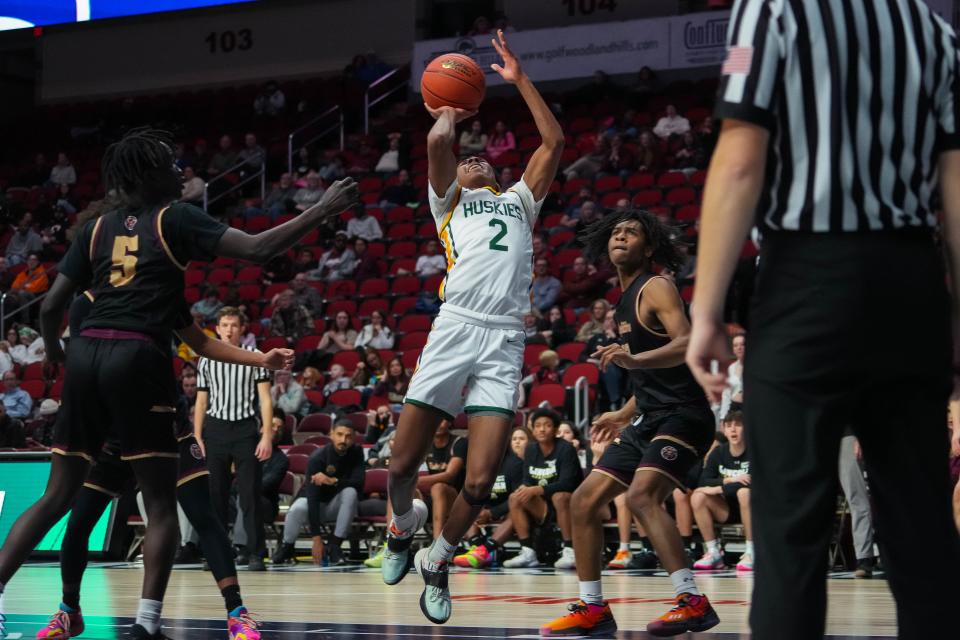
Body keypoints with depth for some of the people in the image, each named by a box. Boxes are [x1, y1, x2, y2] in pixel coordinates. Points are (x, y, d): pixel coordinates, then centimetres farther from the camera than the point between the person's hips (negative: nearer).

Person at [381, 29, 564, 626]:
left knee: (481, 481, -9)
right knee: (403, 463, -3)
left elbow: (554, 141, 21)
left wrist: (520, 79, 23)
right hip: (456, 329, -1)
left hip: (506, 341, 1)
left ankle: (437, 563, 14)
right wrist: (448, 114, 23)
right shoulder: (448, 201, 20)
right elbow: (438, 142, 3)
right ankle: (404, 522, 31)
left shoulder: (519, 201, 29)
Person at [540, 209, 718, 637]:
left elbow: (688, 344, -26)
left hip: (681, 416, -10)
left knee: (642, 496, -28)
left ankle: (693, 602, -28)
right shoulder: (626, 300, 18)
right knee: (585, 500, 7)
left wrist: (634, 359, -39)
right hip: (649, 419, 10)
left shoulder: (656, 288, -9)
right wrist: (623, 414, 29)